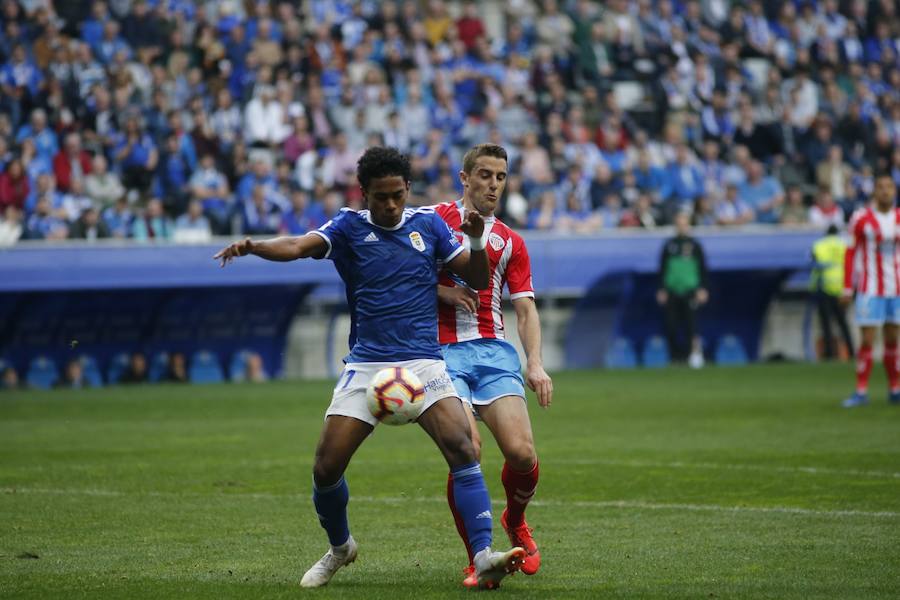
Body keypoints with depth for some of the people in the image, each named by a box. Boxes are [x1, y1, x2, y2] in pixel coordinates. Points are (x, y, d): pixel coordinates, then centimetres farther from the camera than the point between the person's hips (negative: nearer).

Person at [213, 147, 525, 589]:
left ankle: (483, 557, -25)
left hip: (423, 363, 0)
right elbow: (298, 247, -15)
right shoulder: (349, 227, 2)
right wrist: (252, 247, -35)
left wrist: (476, 242, -12)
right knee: (326, 468, -3)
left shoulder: (428, 224, 7)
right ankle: (339, 548, 26)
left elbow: (477, 280, 9)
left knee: (461, 448, -22)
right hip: (366, 366, 0)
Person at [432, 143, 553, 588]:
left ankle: (515, 522, 21)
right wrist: (443, 290, -8)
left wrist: (535, 364, -2)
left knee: (522, 452, -13)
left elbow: (525, 308, 12)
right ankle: (476, 557, -5)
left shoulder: (510, 243, 16)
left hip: (494, 351, 3)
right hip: (442, 351, -3)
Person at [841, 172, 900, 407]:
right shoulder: (861, 218, -5)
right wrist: (847, 289, -5)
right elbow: (851, 254, -2)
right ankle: (861, 391, 0)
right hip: (870, 289, -3)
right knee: (867, 341, -6)